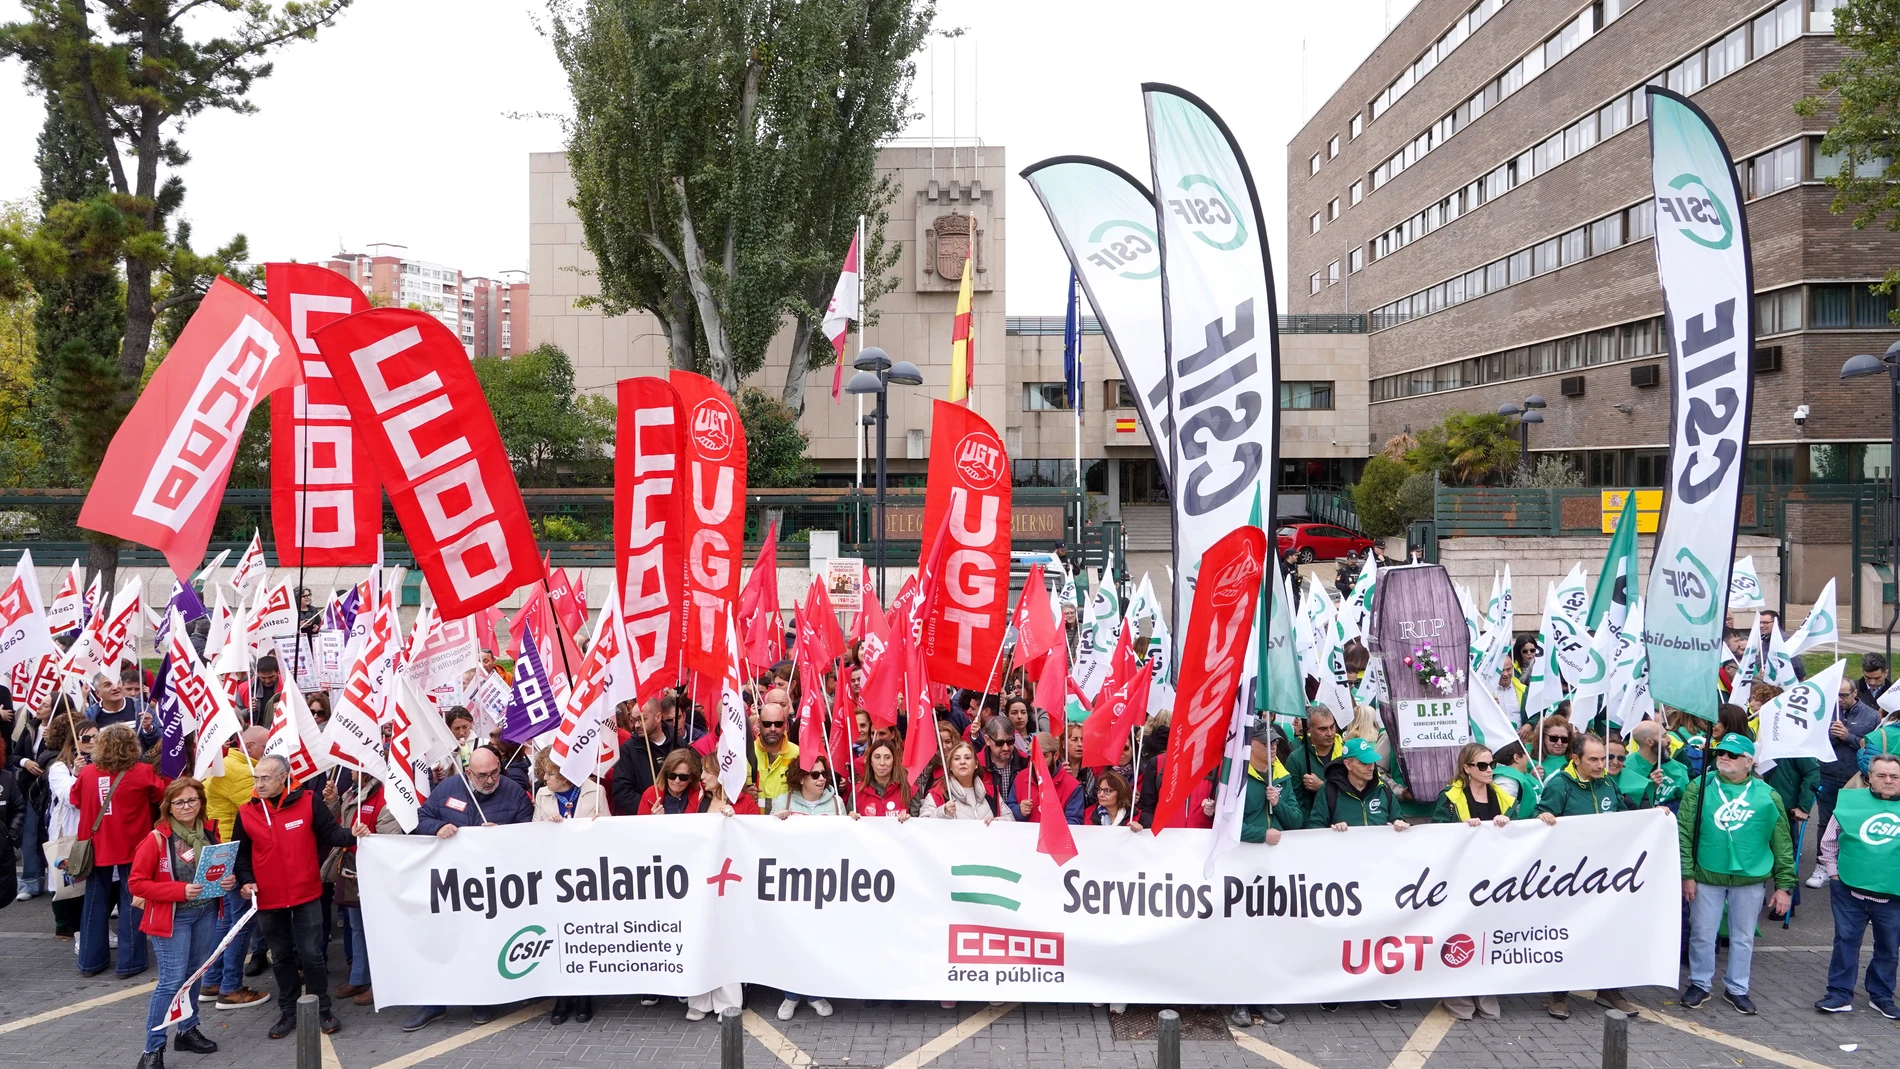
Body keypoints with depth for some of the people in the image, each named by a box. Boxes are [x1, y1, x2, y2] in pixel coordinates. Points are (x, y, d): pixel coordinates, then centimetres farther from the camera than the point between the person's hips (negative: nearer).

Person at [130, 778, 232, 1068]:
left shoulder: (210, 832, 1)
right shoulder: (157, 838, -15)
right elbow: (137, 882, -14)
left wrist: (230, 879, -8)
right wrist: (180, 890, -23)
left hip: (206, 913, 5)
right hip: (172, 918, -5)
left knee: (195, 975, 16)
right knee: (172, 981, -7)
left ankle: (188, 1031, 33)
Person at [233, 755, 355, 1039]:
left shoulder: (307, 802, -7)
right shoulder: (247, 813, -1)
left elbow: (331, 833, -7)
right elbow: (241, 853, 5)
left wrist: (352, 835, -26)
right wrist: (245, 880, -9)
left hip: (306, 896, -2)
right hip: (268, 900, 3)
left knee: (311, 954, 2)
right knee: (281, 957, 15)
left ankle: (321, 1010, 16)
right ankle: (288, 1012, 28)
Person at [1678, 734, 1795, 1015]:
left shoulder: (1767, 796, 0)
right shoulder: (1700, 788, -3)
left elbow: (1782, 844, 4)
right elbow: (1684, 833, -3)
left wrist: (1784, 886, 1)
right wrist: (1687, 874, -7)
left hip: (1751, 879, 1)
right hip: (1706, 876, -1)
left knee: (1743, 937, 12)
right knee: (1702, 934, 8)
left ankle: (1737, 988, 27)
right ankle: (1700, 984, 25)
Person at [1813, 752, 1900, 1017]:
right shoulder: (1850, 801, -1)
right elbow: (1829, 841, 9)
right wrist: (1832, 871, 4)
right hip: (1849, 890, -1)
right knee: (1845, 941, 5)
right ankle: (1840, 995, 13)